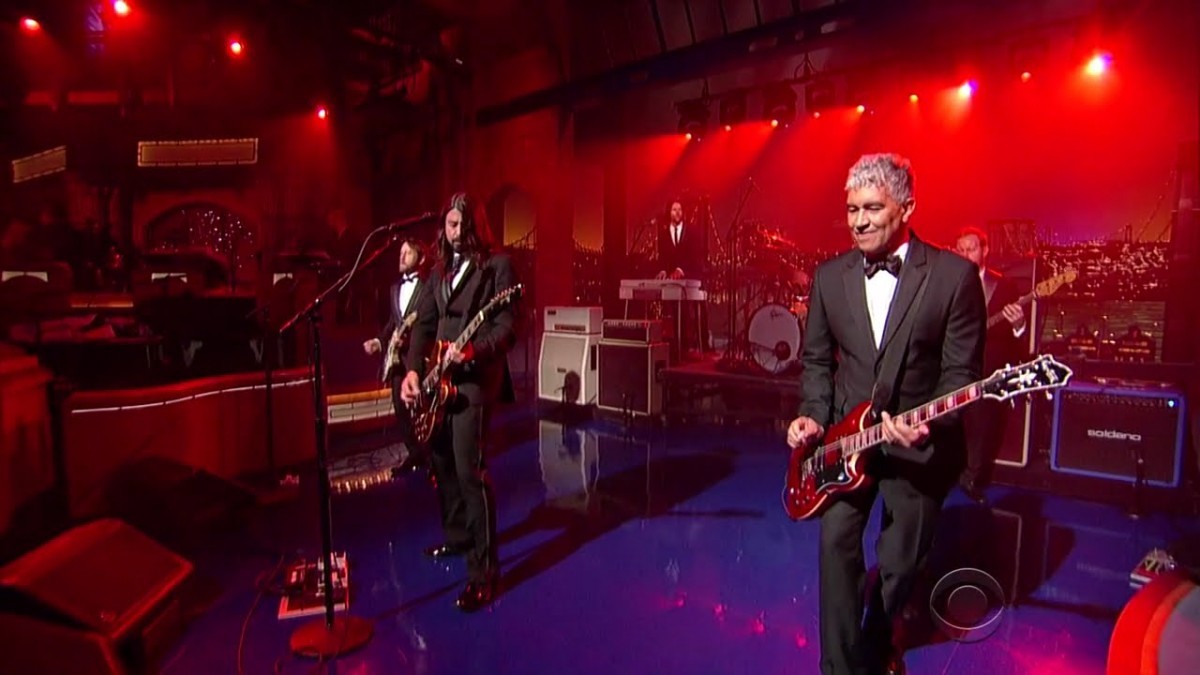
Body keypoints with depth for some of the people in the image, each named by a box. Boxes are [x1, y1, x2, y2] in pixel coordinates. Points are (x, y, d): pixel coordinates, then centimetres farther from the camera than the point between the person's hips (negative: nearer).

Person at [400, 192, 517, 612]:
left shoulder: (497, 265, -4)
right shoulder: (440, 269, 17)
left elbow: (507, 326, -12)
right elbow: (424, 323, 12)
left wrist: (471, 350, -28)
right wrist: (414, 369, -2)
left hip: (475, 377, -8)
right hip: (438, 377, 8)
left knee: (470, 470, -12)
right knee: (441, 462, 16)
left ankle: (484, 571, -4)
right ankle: (458, 536, 36)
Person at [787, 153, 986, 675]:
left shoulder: (955, 275, -10)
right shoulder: (829, 276, 1)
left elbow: (961, 372, -9)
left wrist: (927, 426, -24)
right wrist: (814, 415, -7)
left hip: (922, 443, -2)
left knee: (900, 562, 12)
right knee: (836, 541, -11)